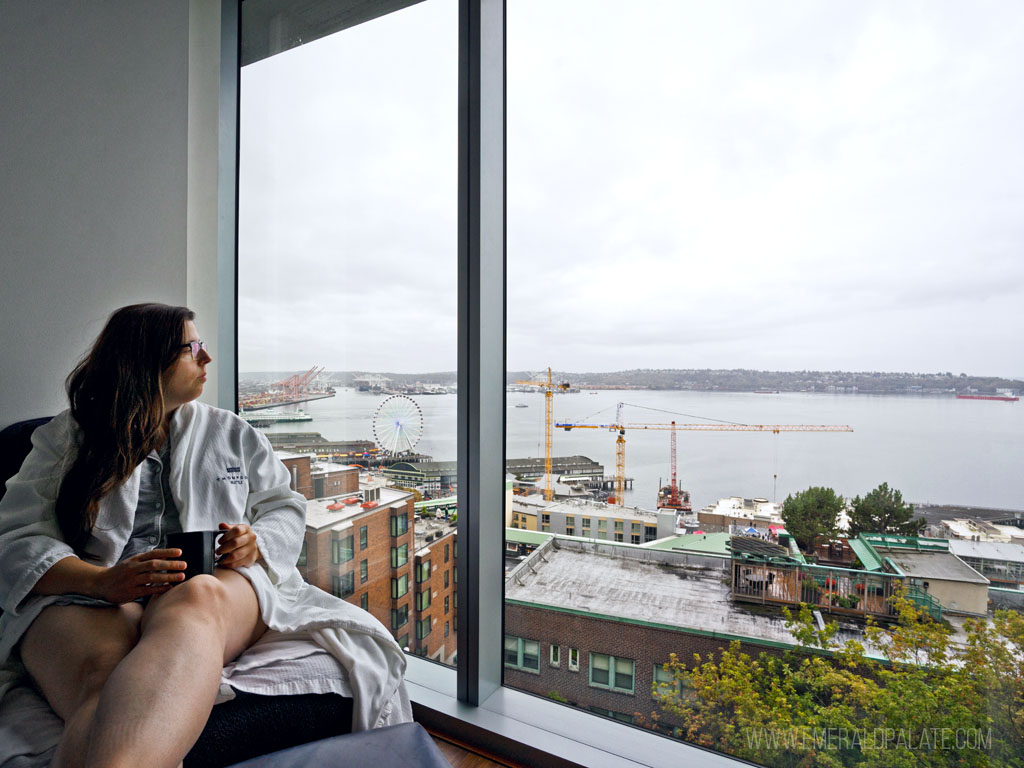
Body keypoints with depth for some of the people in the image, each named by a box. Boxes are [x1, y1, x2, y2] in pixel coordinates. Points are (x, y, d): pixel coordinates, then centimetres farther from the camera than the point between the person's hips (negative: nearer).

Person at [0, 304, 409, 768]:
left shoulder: (231, 433, 21)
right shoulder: (64, 439, 18)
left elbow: (284, 507, 18)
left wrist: (255, 544, -6)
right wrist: (102, 581, -14)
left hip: (215, 585, 1)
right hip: (87, 595, 0)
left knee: (196, 599, -37)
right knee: (102, 674, -36)